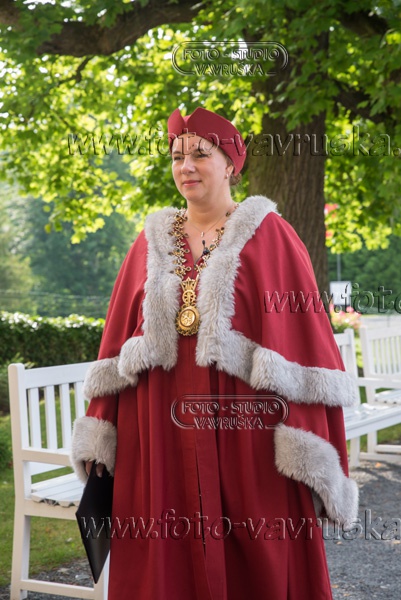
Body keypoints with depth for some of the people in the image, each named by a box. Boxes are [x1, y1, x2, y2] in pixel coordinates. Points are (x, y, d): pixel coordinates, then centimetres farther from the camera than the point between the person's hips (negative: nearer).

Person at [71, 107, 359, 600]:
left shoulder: (268, 236, 0)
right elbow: (118, 340, 12)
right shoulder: (152, 241, 13)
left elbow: (301, 339, -7)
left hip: (244, 431, -3)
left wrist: (309, 460, -14)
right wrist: (99, 434, 5)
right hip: (161, 435, 4)